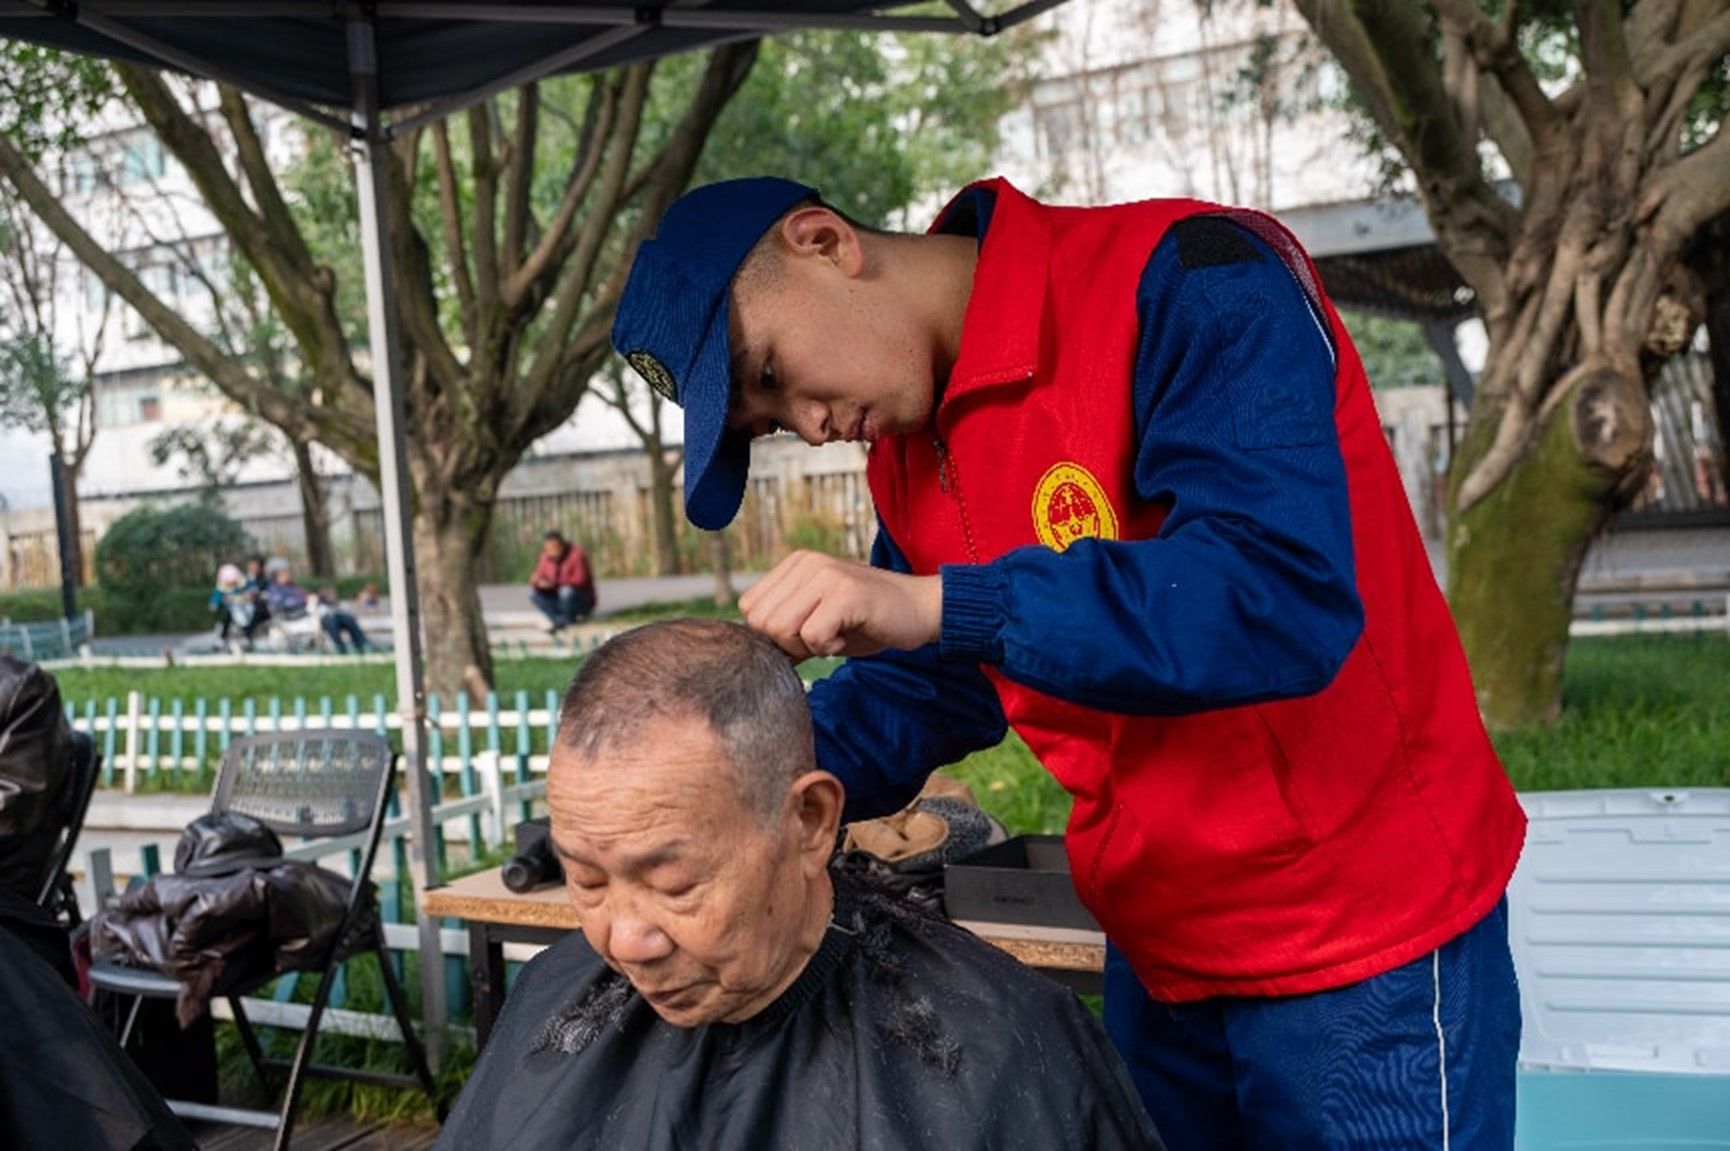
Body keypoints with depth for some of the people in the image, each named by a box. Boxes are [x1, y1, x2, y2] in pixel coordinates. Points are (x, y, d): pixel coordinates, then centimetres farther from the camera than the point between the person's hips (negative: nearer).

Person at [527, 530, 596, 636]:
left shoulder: (577, 555, -17)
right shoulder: (546, 558, -1)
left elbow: (580, 581, -25)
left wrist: (554, 583, -35)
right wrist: (535, 581, -26)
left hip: (583, 601, -5)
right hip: (559, 600, 5)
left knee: (567, 591, -36)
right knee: (533, 592, -13)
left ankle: (564, 622, -12)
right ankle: (559, 621, -17)